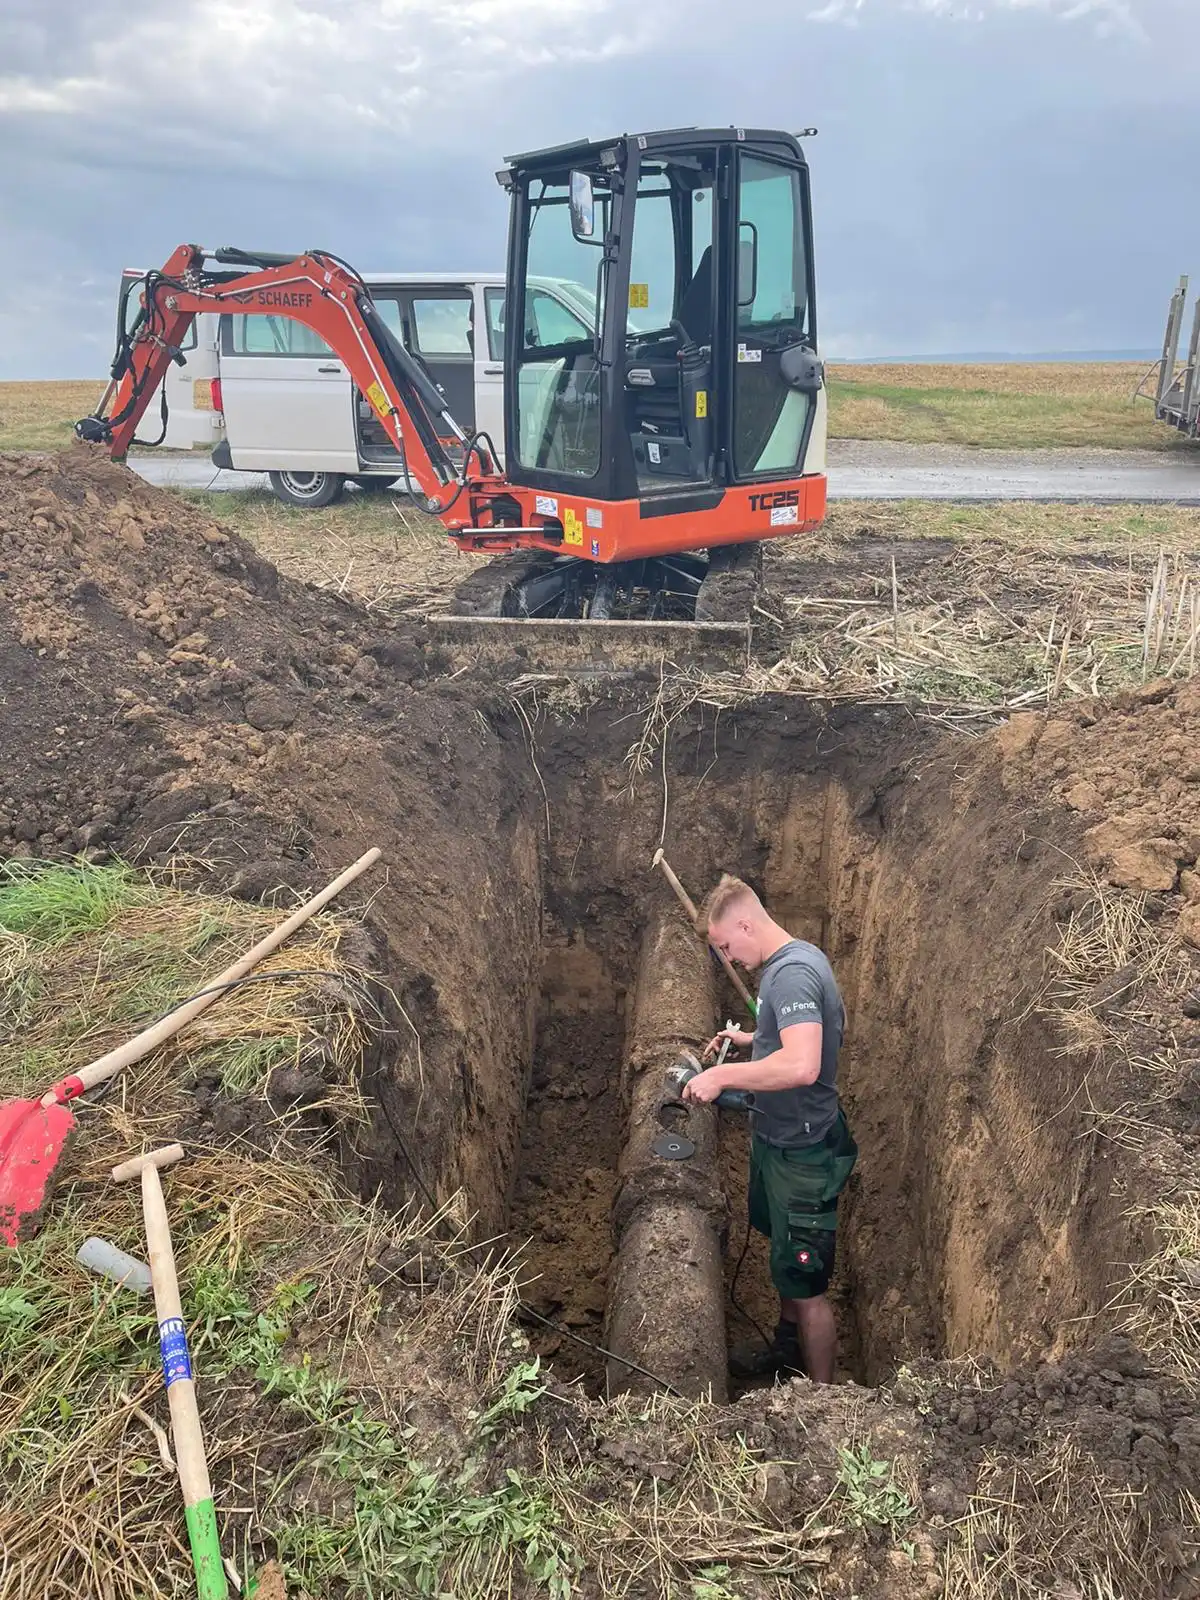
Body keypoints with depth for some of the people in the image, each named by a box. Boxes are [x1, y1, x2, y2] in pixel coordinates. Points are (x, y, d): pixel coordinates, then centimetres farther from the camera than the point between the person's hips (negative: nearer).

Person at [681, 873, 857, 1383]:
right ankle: (789, 1344, 48)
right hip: (779, 1137, 11)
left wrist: (723, 1075, -30)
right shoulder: (795, 960, 5)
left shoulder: (792, 972, -28)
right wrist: (749, 1038, 14)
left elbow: (802, 1065, -40)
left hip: (801, 1153, -10)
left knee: (806, 1285, 3)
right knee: (786, 1257, 28)